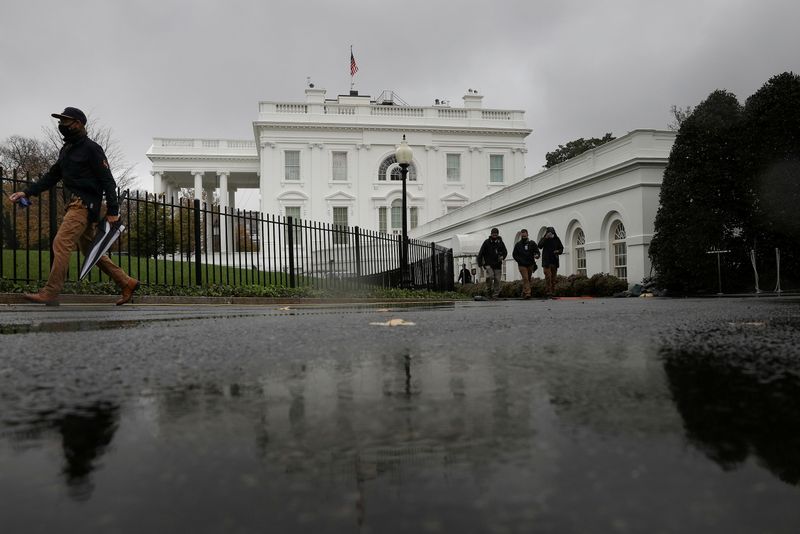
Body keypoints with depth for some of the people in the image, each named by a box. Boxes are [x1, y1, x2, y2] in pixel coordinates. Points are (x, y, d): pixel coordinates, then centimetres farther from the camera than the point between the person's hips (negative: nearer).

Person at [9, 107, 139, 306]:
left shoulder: (91, 148, -7)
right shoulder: (66, 149, 19)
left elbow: (107, 180, -11)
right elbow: (51, 177, 21)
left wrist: (112, 210, -17)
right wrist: (26, 192, 11)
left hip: (85, 205, -10)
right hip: (74, 205, 10)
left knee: (61, 243, -15)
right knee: (90, 250, 12)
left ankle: (50, 293, -13)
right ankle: (127, 283, 16)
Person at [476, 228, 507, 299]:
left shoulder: (500, 242, 10)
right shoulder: (487, 242, 3)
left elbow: (505, 252, 17)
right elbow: (481, 253, 4)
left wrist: (502, 256, -5)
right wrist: (480, 263, -2)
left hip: (497, 264, 3)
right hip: (488, 264, -3)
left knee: (497, 280, 0)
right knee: (490, 276, -24)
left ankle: (495, 296, 7)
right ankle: (489, 290, -5)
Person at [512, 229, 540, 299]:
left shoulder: (532, 243, 7)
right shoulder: (518, 244, 6)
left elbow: (537, 251, 3)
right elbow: (514, 254, 9)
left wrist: (537, 255, -21)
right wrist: (520, 261, -5)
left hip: (530, 264, 2)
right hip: (522, 265, -2)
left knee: (528, 279, 9)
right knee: (525, 279, -15)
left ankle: (524, 292, 22)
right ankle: (527, 293, -21)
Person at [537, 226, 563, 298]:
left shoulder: (556, 239, 8)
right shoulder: (544, 239, 1)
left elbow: (561, 248, 15)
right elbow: (540, 246, -16)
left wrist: (558, 251, -8)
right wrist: (546, 238, -23)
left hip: (554, 261, 3)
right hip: (546, 261, -3)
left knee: (553, 277, 7)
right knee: (548, 276, -14)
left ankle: (553, 293, 12)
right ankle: (549, 293, -14)